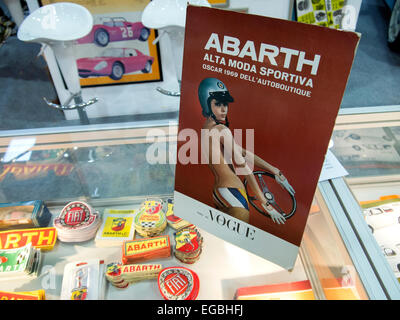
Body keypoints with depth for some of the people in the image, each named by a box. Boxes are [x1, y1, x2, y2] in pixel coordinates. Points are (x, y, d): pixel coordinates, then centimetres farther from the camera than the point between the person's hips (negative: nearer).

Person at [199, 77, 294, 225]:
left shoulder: (205, 130, 13)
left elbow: (243, 152, 11)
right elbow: (242, 165, -16)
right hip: (232, 193, -10)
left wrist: (274, 170, 11)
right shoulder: (221, 130, -16)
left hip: (217, 190, 10)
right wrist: (266, 204, -12)